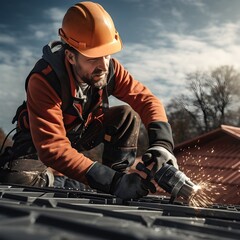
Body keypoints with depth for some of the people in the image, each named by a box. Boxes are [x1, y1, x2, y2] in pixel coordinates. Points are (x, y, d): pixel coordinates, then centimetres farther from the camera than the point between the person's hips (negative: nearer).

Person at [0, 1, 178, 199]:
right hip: (40, 139, -5)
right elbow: (53, 148, -42)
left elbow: (146, 99, -19)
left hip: (83, 132, 5)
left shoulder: (109, 67, -21)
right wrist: (111, 182, -50)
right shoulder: (44, 80, -36)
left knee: (128, 115, -16)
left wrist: (161, 142, -40)